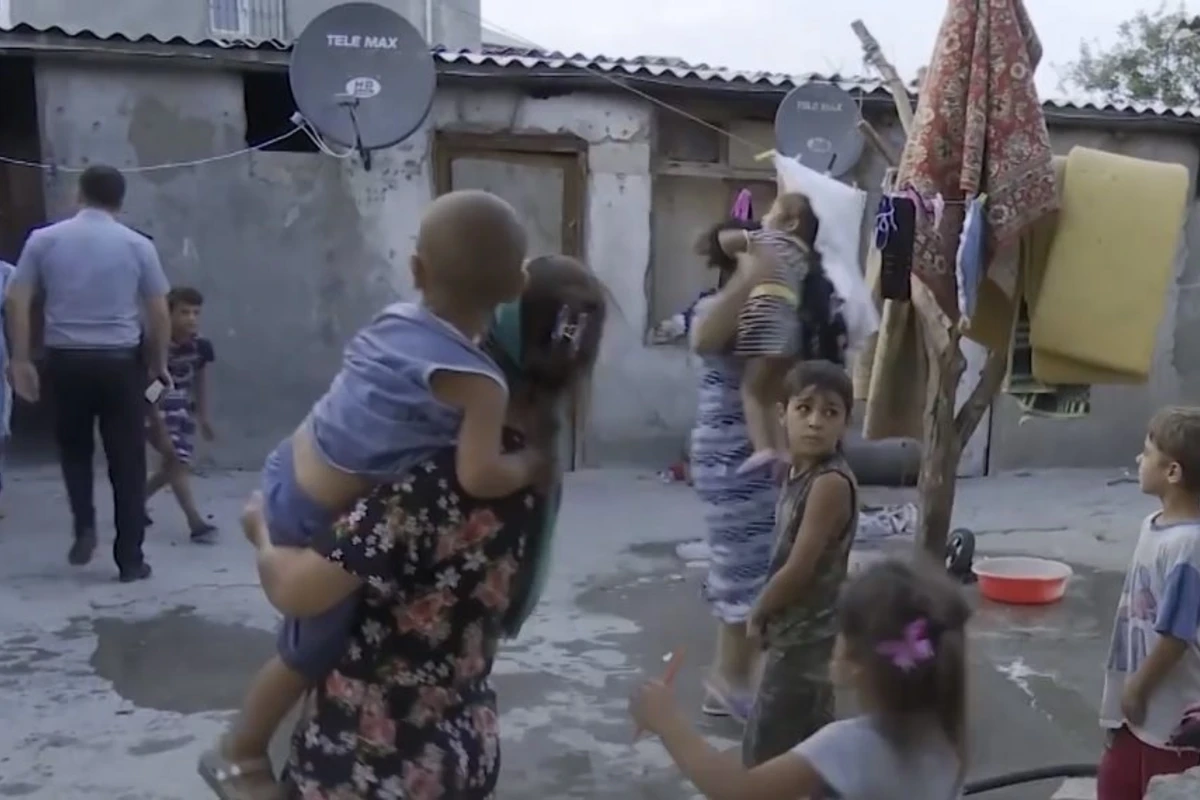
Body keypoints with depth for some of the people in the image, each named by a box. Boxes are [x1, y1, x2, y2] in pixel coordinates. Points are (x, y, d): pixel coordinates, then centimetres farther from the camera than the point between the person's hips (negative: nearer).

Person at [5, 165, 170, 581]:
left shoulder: (44, 239, 3)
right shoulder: (137, 245, 0)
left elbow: (16, 301, -1)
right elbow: (159, 313, 0)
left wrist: (21, 360, 5)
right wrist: (158, 363, 12)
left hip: (65, 359, 2)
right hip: (120, 361, -1)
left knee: (74, 449, 23)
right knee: (127, 462, 4)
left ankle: (84, 527, 9)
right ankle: (130, 558, 7)